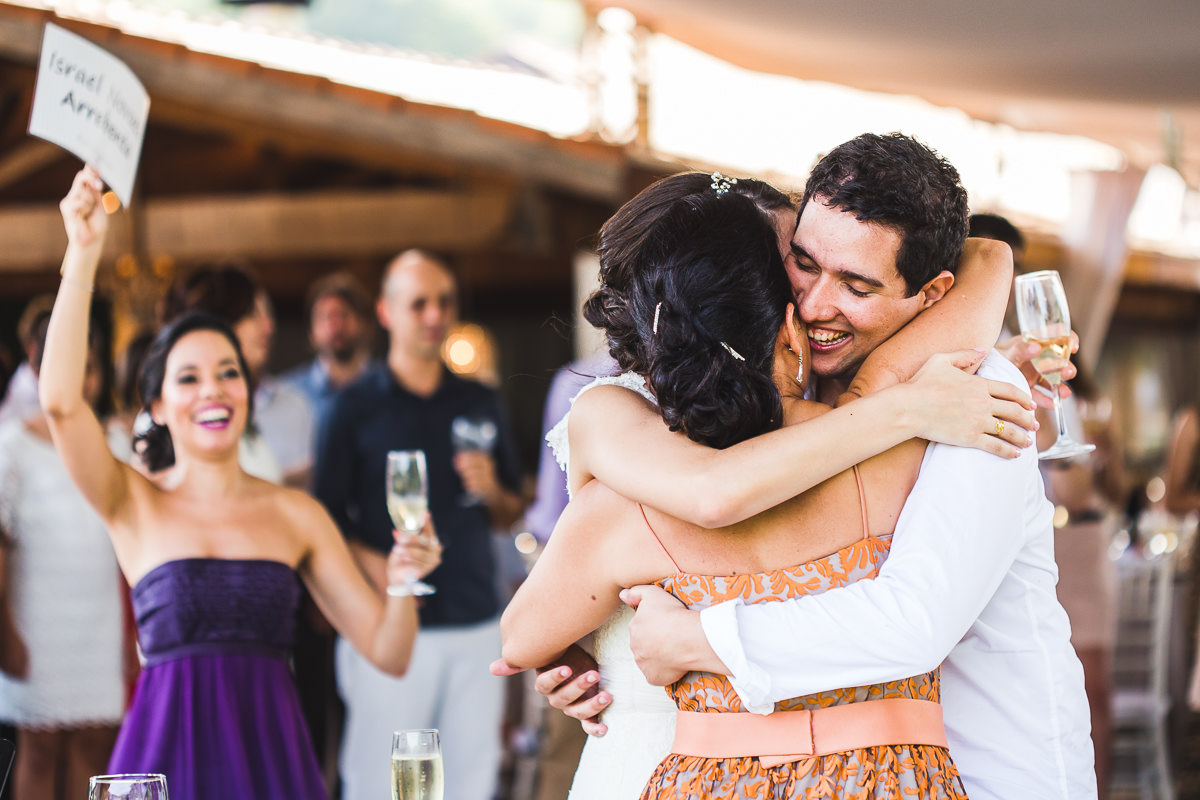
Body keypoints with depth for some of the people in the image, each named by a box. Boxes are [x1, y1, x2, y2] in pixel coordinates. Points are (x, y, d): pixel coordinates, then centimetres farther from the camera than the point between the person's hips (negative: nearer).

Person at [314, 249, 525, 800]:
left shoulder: (480, 403, 15)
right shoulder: (355, 407, 3)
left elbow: (511, 516, 19)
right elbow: (326, 523, 0)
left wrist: (491, 491, -3)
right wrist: (377, 565, -17)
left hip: (477, 624, 4)